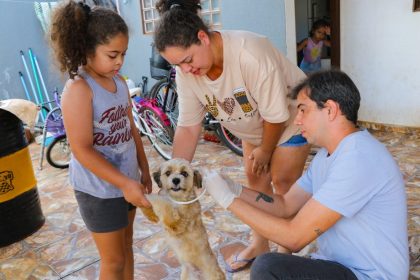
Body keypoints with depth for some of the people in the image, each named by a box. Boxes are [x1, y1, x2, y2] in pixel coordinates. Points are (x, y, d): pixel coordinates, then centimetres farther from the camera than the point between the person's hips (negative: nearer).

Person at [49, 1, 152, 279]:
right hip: (99, 189, -7)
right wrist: (125, 183, -23)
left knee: (126, 244, 23)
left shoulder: (120, 82, 3)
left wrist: (144, 170, 11)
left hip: (127, 180, 7)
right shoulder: (78, 89, -20)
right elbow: (82, 150, -22)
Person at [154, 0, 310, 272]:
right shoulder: (186, 71, -21)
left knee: (282, 181, -2)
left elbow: (276, 115, -29)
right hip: (254, 125, 6)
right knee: (256, 178, 11)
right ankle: (260, 243, 30)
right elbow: (188, 127, -15)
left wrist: (265, 151, -13)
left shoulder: (250, 55, -40)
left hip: (291, 115, -5)